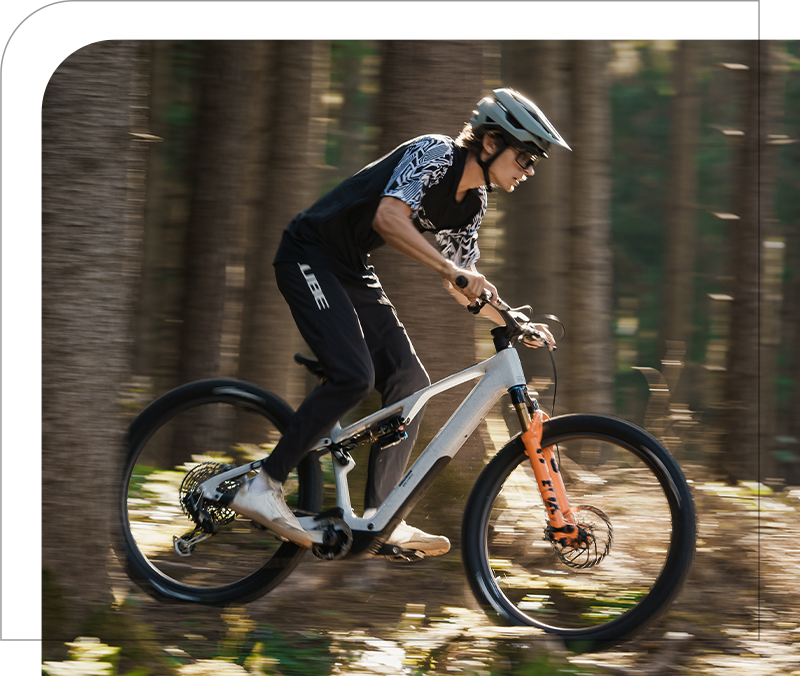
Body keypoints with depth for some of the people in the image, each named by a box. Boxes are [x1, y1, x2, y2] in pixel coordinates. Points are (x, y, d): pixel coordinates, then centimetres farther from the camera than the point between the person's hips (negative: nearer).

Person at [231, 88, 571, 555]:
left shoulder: (473, 201, 6)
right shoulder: (434, 154, -20)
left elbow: (460, 284, 15)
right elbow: (388, 218, -35)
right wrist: (450, 268, -42)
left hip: (351, 271, 9)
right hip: (310, 257, -9)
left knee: (409, 381, -2)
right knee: (354, 376, -23)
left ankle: (378, 516, -2)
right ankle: (263, 488, -17)